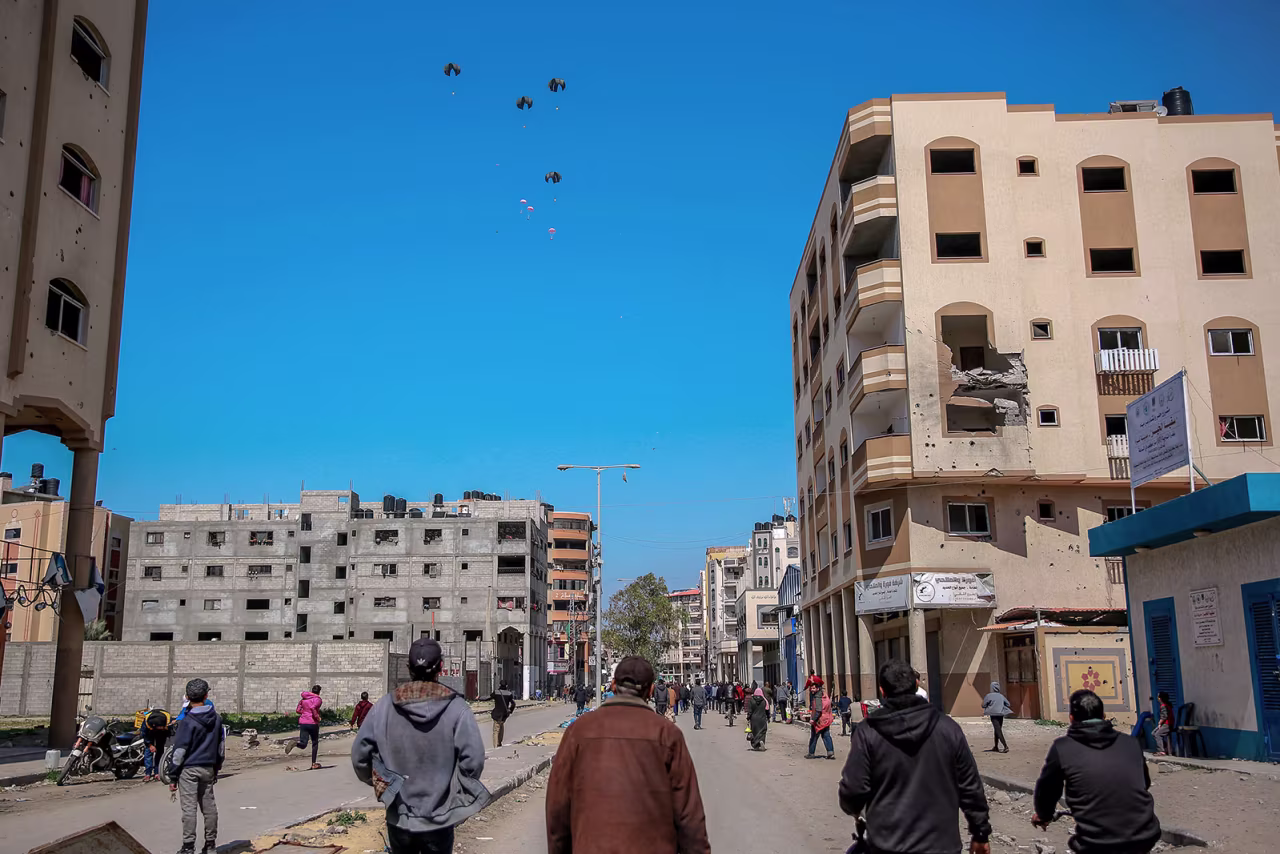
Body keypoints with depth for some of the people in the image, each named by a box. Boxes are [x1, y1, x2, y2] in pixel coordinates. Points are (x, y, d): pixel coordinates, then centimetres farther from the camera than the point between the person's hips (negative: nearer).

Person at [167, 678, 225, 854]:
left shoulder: (187, 721, -13)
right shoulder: (216, 719, 5)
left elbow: (179, 751, -12)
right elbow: (221, 746, 13)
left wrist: (172, 777, -6)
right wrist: (216, 769, 22)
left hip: (189, 769, -5)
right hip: (208, 769, 5)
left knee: (189, 808, -3)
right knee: (209, 806, 10)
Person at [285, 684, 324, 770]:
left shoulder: (304, 699, 13)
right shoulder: (318, 699, -5)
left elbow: (298, 710, 12)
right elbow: (313, 707, -24)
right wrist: (317, 717, -13)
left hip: (302, 722, 4)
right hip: (313, 723, -4)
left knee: (303, 745, -1)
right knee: (315, 743, 14)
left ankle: (295, 743, -35)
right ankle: (314, 764, 16)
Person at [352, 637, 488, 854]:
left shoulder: (383, 706, -8)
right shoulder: (456, 708, -15)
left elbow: (360, 756, -3)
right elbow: (473, 760, -17)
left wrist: (377, 784, 15)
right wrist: (460, 798, 1)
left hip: (399, 819, 2)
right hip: (439, 821, -2)